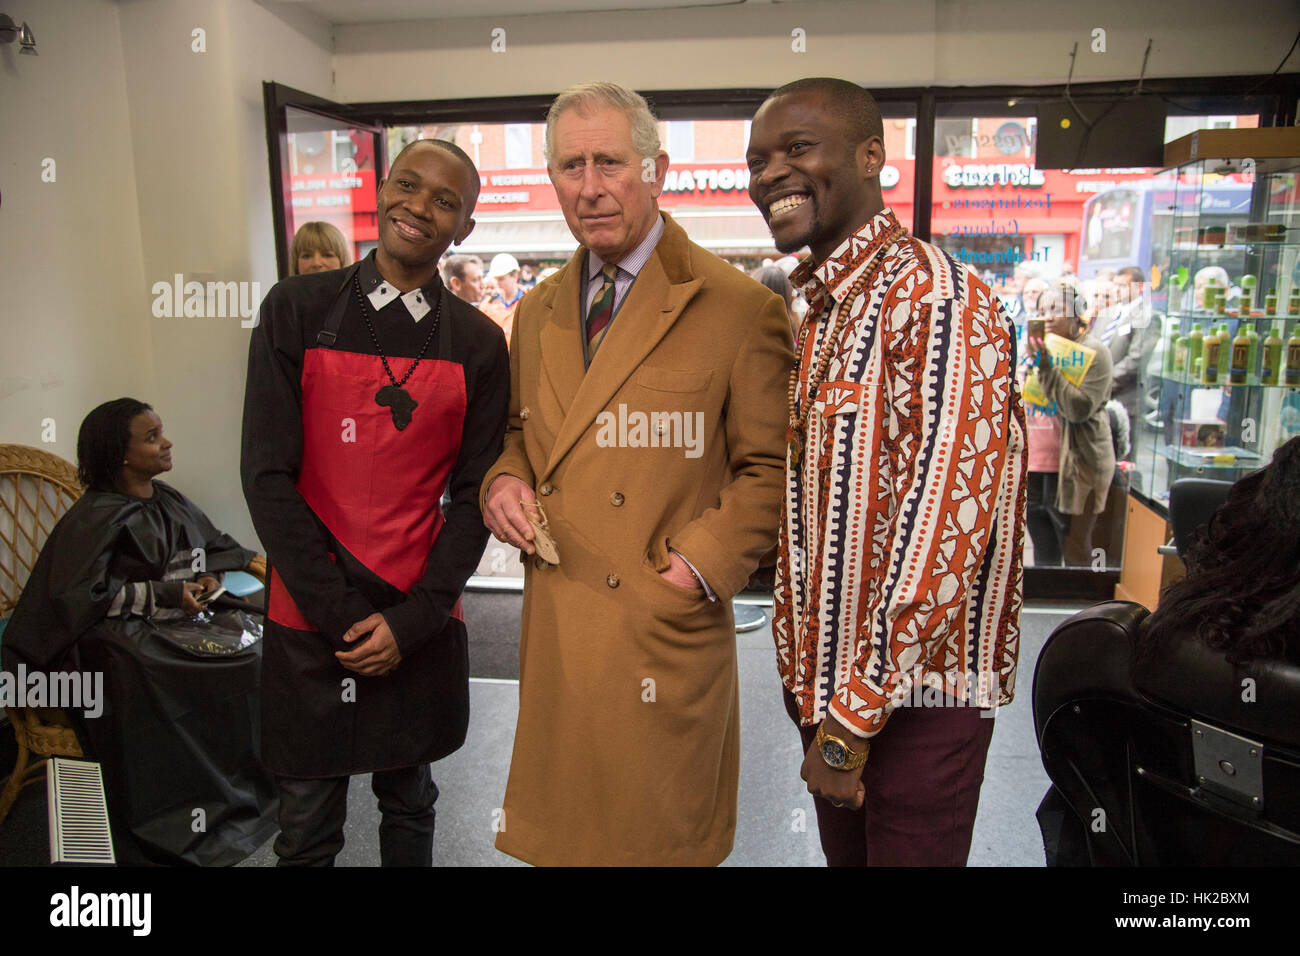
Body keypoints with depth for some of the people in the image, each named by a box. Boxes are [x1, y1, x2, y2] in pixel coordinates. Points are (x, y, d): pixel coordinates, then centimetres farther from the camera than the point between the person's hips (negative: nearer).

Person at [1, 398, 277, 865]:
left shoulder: (170, 501, 11)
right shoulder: (96, 518, -11)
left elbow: (214, 547, 19)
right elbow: (77, 595, -18)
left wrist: (207, 578, -3)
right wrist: (163, 595, -19)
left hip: (182, 616, 7)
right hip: (125, 634, -7)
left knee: (261, 640, -15)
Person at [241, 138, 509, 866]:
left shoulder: (479, 343, -1)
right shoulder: (297, 311, -4)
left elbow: (473, 494, -1)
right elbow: (268, 474, -7)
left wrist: (411, 621, -9)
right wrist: (343, 614, -11)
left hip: (421, 623, 1)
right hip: (311, 619, 0)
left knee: (409, 804, 20)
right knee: (308, 823, 14)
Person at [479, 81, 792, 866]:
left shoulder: (740, 309, -8)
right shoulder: (538, 311, 11)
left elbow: (771, 468, -5)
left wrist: (700, 565, -16)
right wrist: (504, 479, 0)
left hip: (665, 632, -5)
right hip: (555, 634, 5)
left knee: (662, 837, 11)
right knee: (561, 830, 17)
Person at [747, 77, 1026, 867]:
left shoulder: (936, 300, -19)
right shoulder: (818, 309, 10)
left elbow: (946, 522, -23)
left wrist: (858, 711, -19)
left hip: (914, 697, -8)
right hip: (832, 683, 8)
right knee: (845, 852, 22)